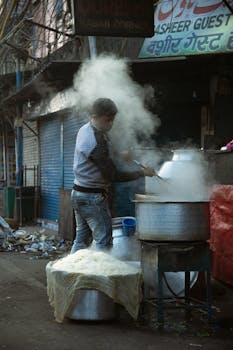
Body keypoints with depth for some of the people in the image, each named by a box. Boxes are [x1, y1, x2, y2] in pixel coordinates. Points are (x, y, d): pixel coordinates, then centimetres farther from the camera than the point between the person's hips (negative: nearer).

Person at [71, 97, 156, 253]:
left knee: (82, 239, 15)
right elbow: (113, 176, -20)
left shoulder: (85, 129, 7)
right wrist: (142, 172, -13)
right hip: (93, 197, -10)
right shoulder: (97, 142, -23)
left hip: (78, 193, 10)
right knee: (103, 241, -5)